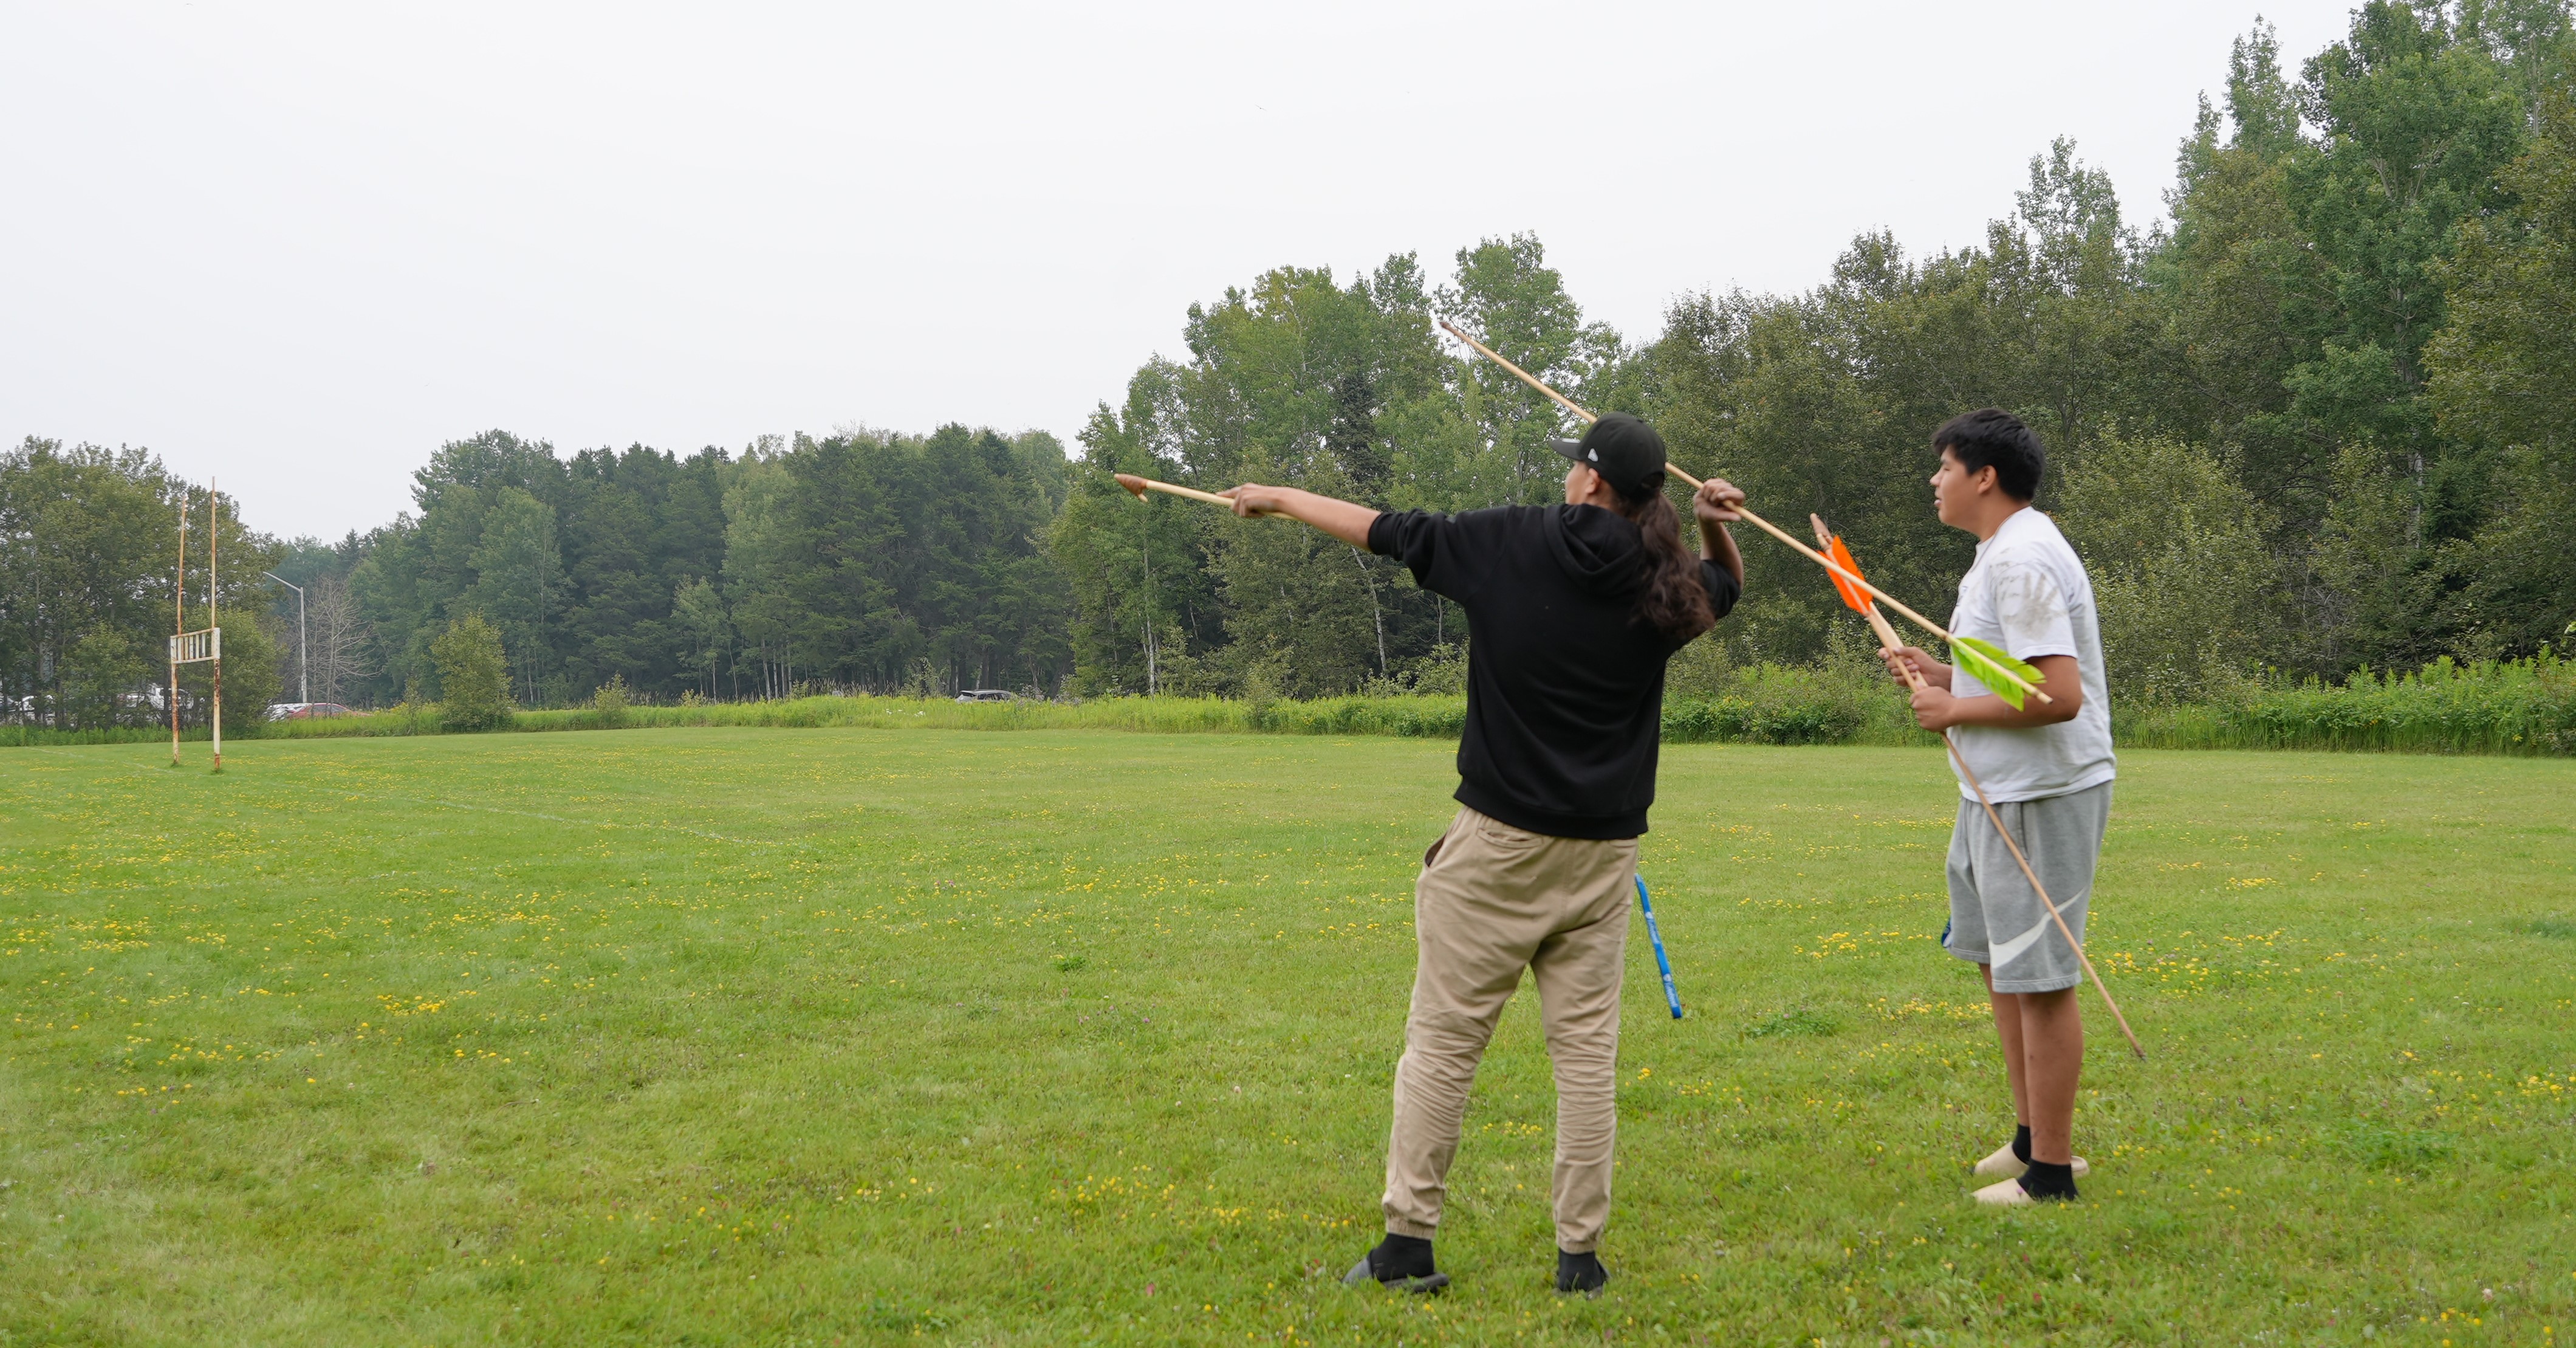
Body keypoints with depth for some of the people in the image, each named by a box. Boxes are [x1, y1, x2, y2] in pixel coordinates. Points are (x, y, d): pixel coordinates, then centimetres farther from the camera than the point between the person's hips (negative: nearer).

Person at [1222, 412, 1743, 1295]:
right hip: (1602, 851, 3)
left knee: (1443, 1039, 3)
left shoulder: (1512, 543, -5)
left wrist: (1282, 498, 18)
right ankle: (1580, 1254, 9)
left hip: (1501, 842, -3)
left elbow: (1385, 530, 5)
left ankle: (1408, 1243, 4)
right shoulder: (1660, 584, 3)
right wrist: (1715, 523, 6)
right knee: (1586, 1049, 6)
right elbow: (1727, 585, 26)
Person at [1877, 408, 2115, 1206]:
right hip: (2001, 791, 11)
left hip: (2043, 796, -11)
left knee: (2038, 977, -5)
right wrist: (1940, 674, 7)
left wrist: (1954, 711, -18)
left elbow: (2059, 694, -28)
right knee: (1999, 960, 19)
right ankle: (2033, 1137, 31)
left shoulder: (2022, 560, -20)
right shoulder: (2001, 553, 15)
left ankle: (2051, 1171, 3)